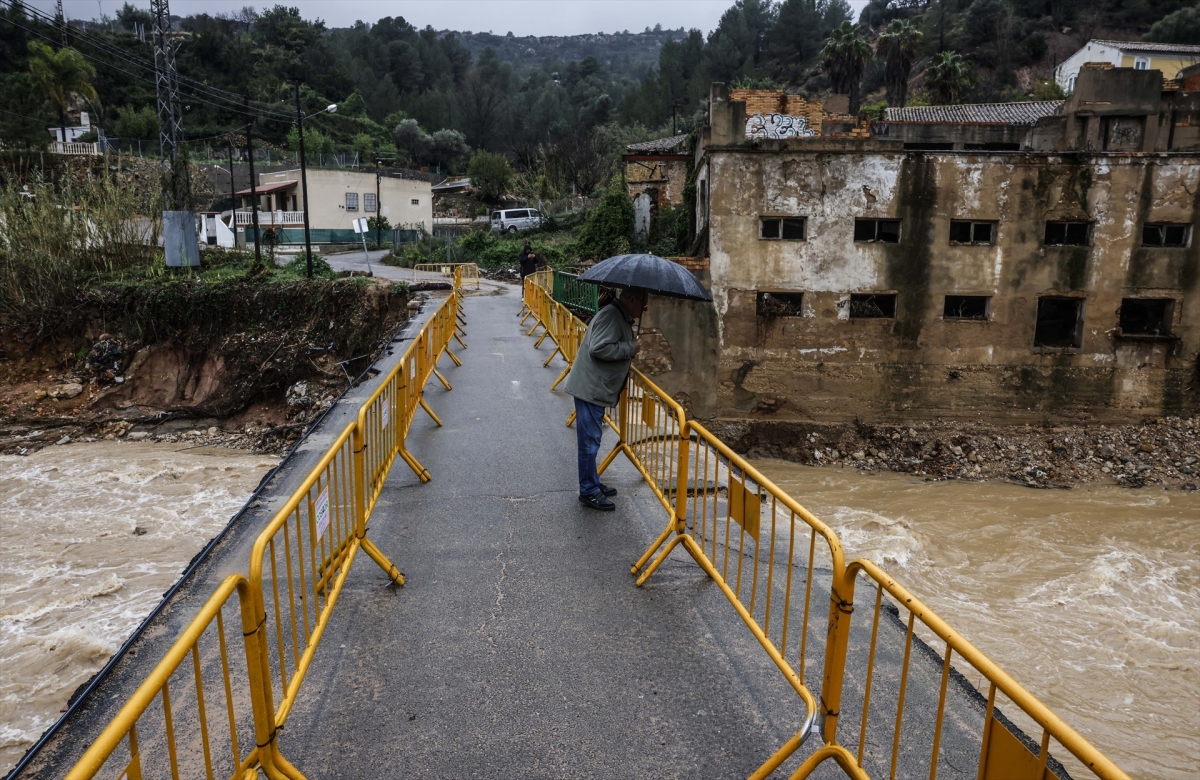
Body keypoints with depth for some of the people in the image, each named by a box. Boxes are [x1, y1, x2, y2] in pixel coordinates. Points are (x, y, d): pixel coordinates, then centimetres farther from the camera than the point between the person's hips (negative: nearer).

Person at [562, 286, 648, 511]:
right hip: (590, 388, -11)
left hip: (597, 389, 11)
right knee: (589, 441, -2)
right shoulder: (611, 316, -20)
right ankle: (589, 492, 7)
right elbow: (598, 349, -30)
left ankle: (593, 484, 30)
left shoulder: (621, 317, 12)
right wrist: (630, 348, -20)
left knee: (592, 440, 19)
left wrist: (629, 349, 10)